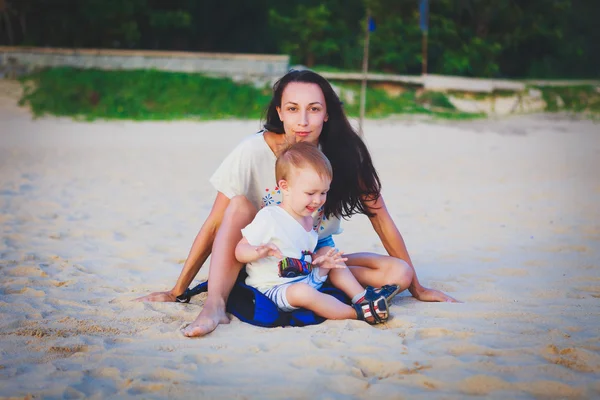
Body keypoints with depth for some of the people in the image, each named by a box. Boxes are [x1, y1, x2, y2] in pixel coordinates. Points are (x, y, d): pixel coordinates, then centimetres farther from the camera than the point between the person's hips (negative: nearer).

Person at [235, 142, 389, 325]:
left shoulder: (308, 220, 11)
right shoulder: (269, 218, -16)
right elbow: (240, 251, -14)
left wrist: (320, 263, 0)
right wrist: (260, 252, -35)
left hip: (307, 280, 9)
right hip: (274, 288, -9)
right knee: (302, 291, -37)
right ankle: (356, 313, -24)